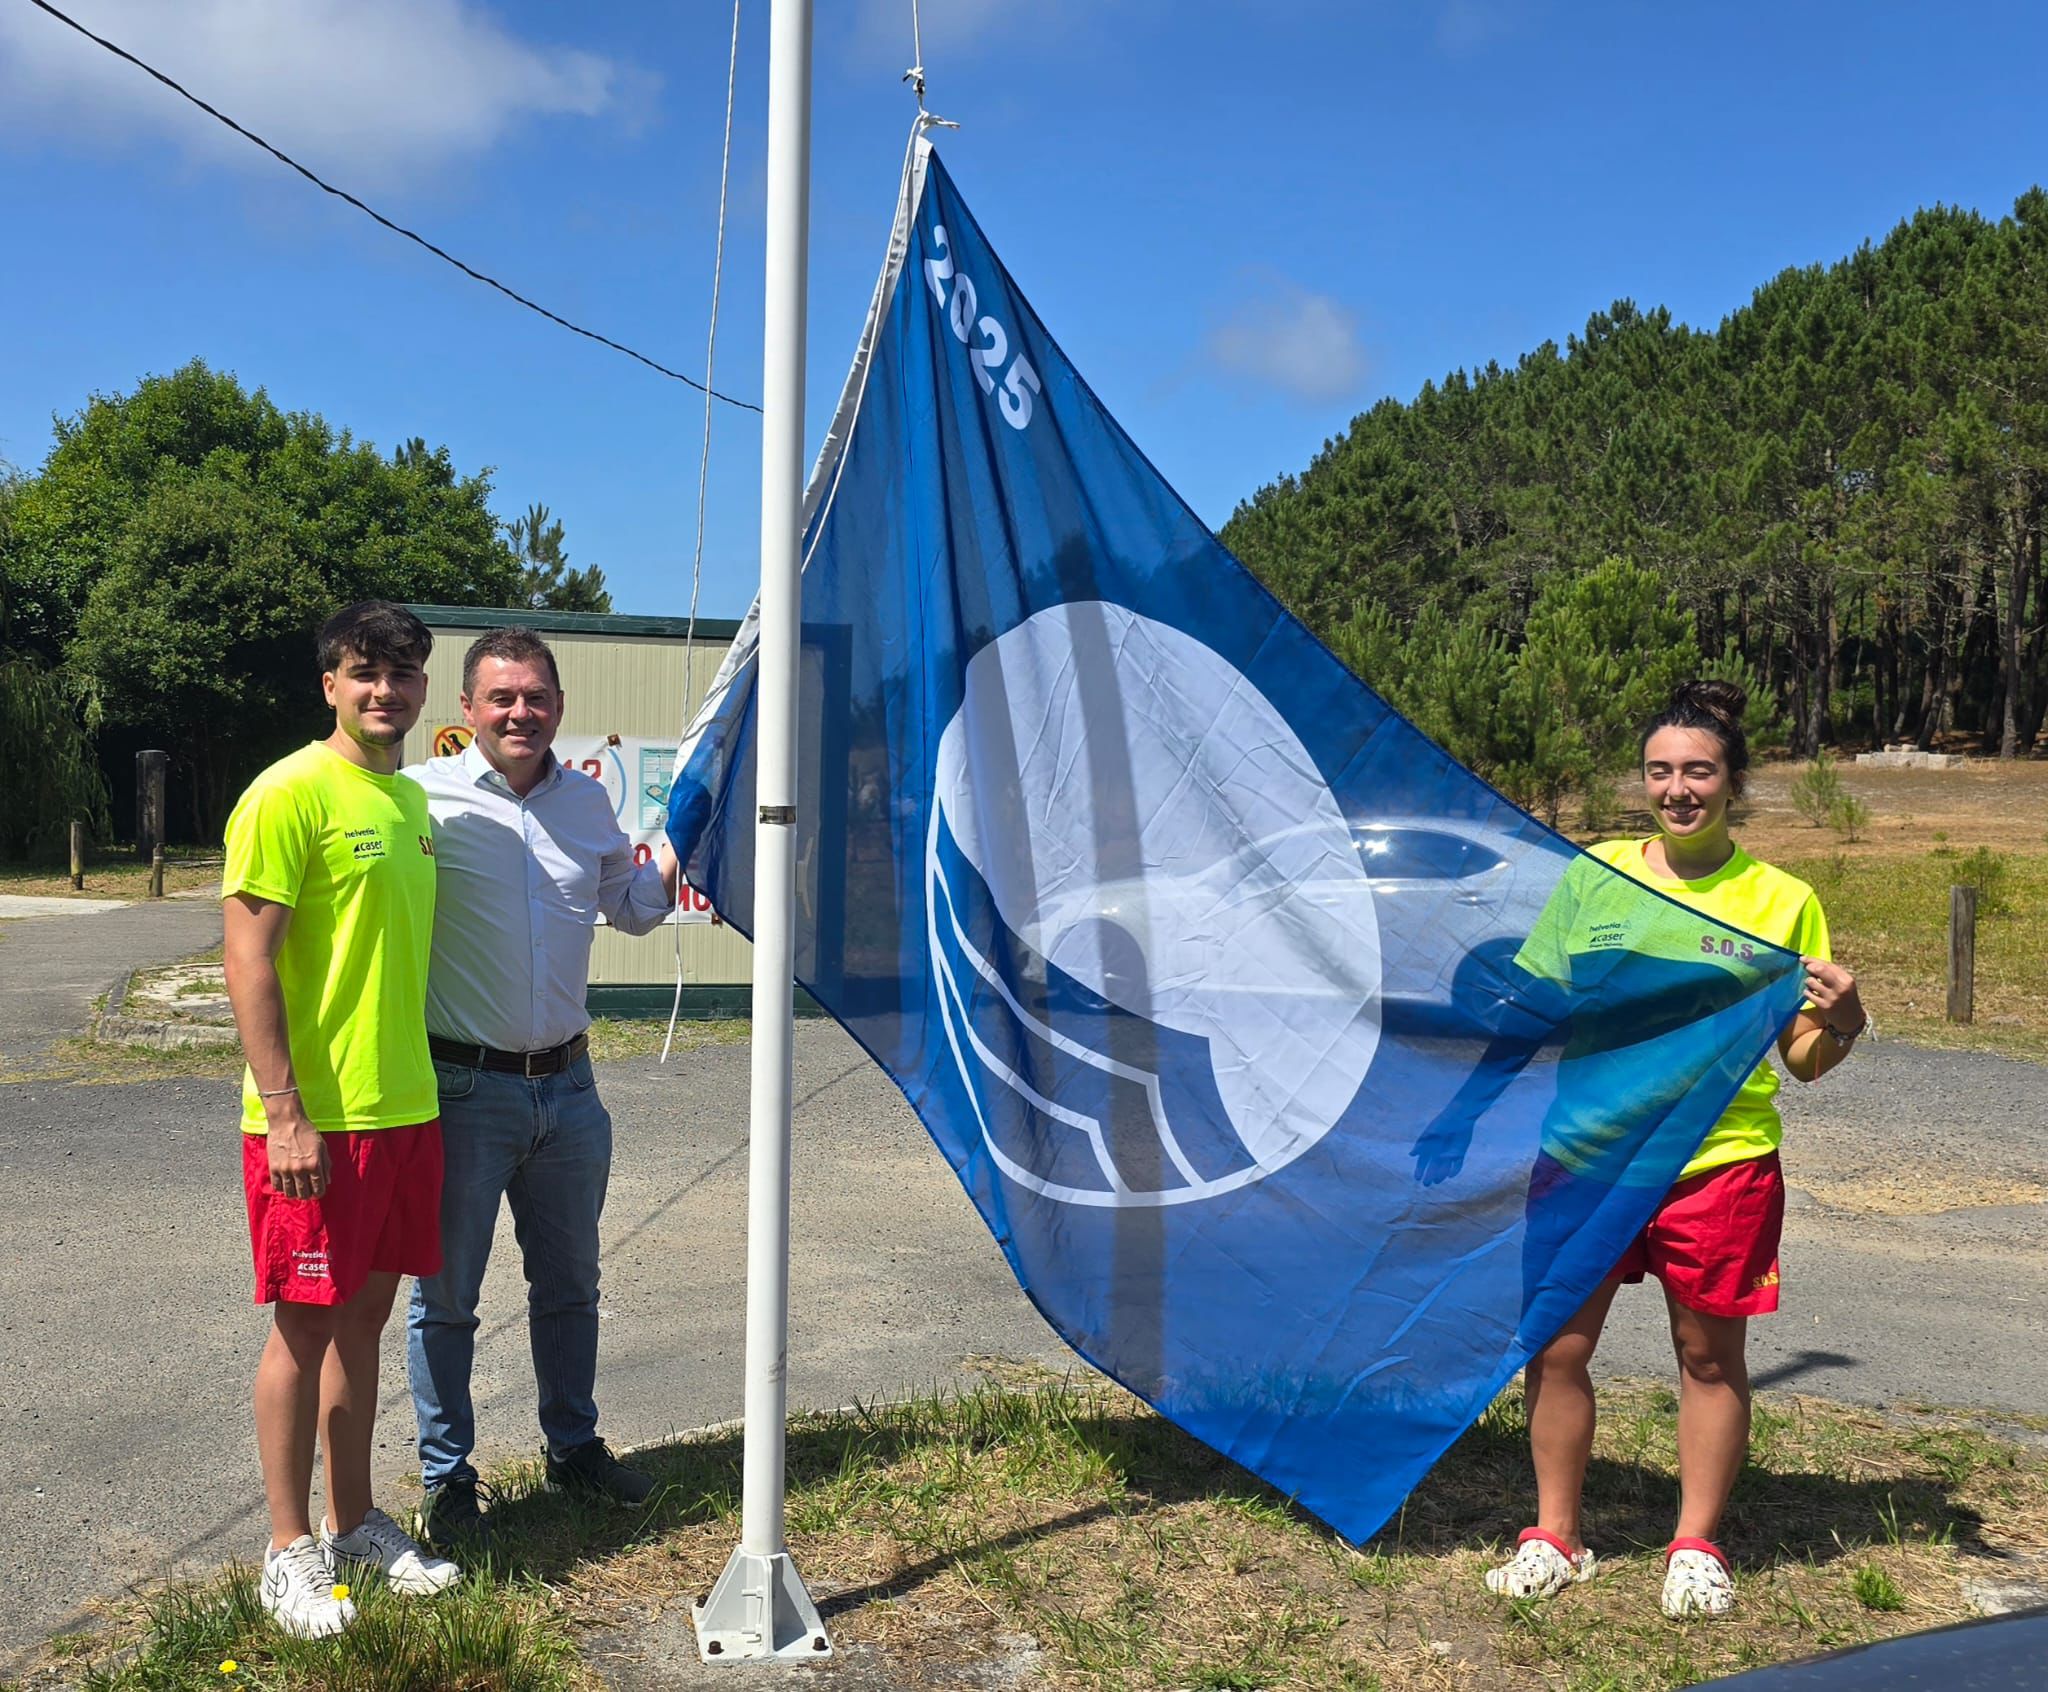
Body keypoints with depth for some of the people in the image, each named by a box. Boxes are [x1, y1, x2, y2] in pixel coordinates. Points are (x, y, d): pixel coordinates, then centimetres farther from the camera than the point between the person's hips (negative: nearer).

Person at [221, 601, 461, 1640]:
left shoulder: (412, 800, 12)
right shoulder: (289, 794, -11)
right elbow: (247, 960, -15)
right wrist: (284, 1113, -19)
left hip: (403, 1109, 7)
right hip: (314, 1120, -7)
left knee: (366, 1314, 15)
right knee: (305, 1324, 3)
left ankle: (355, 1523, 28)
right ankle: (290, 1551, 17)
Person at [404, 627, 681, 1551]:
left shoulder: (587, 800, 6)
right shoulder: (424, 797, -10)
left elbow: (633, 905, 19)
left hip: (567, 1085, 5)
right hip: (463, 1087, -5)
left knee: (569, 1285, 19)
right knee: (445, 1293, 7)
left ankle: (574, 1445, 37)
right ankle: (446, 1478, 23)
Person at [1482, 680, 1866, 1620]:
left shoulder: (1782, 900, 0)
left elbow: (1804, 1060, 1)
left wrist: (1840, 1023, -18)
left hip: (1720, 1161, -2)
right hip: (1587, 1152, 2)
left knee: (1710, 1355, 10)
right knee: (1558, 1345, 5)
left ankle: (1696, 1546, 28)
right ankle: (1555, 1535, 22)